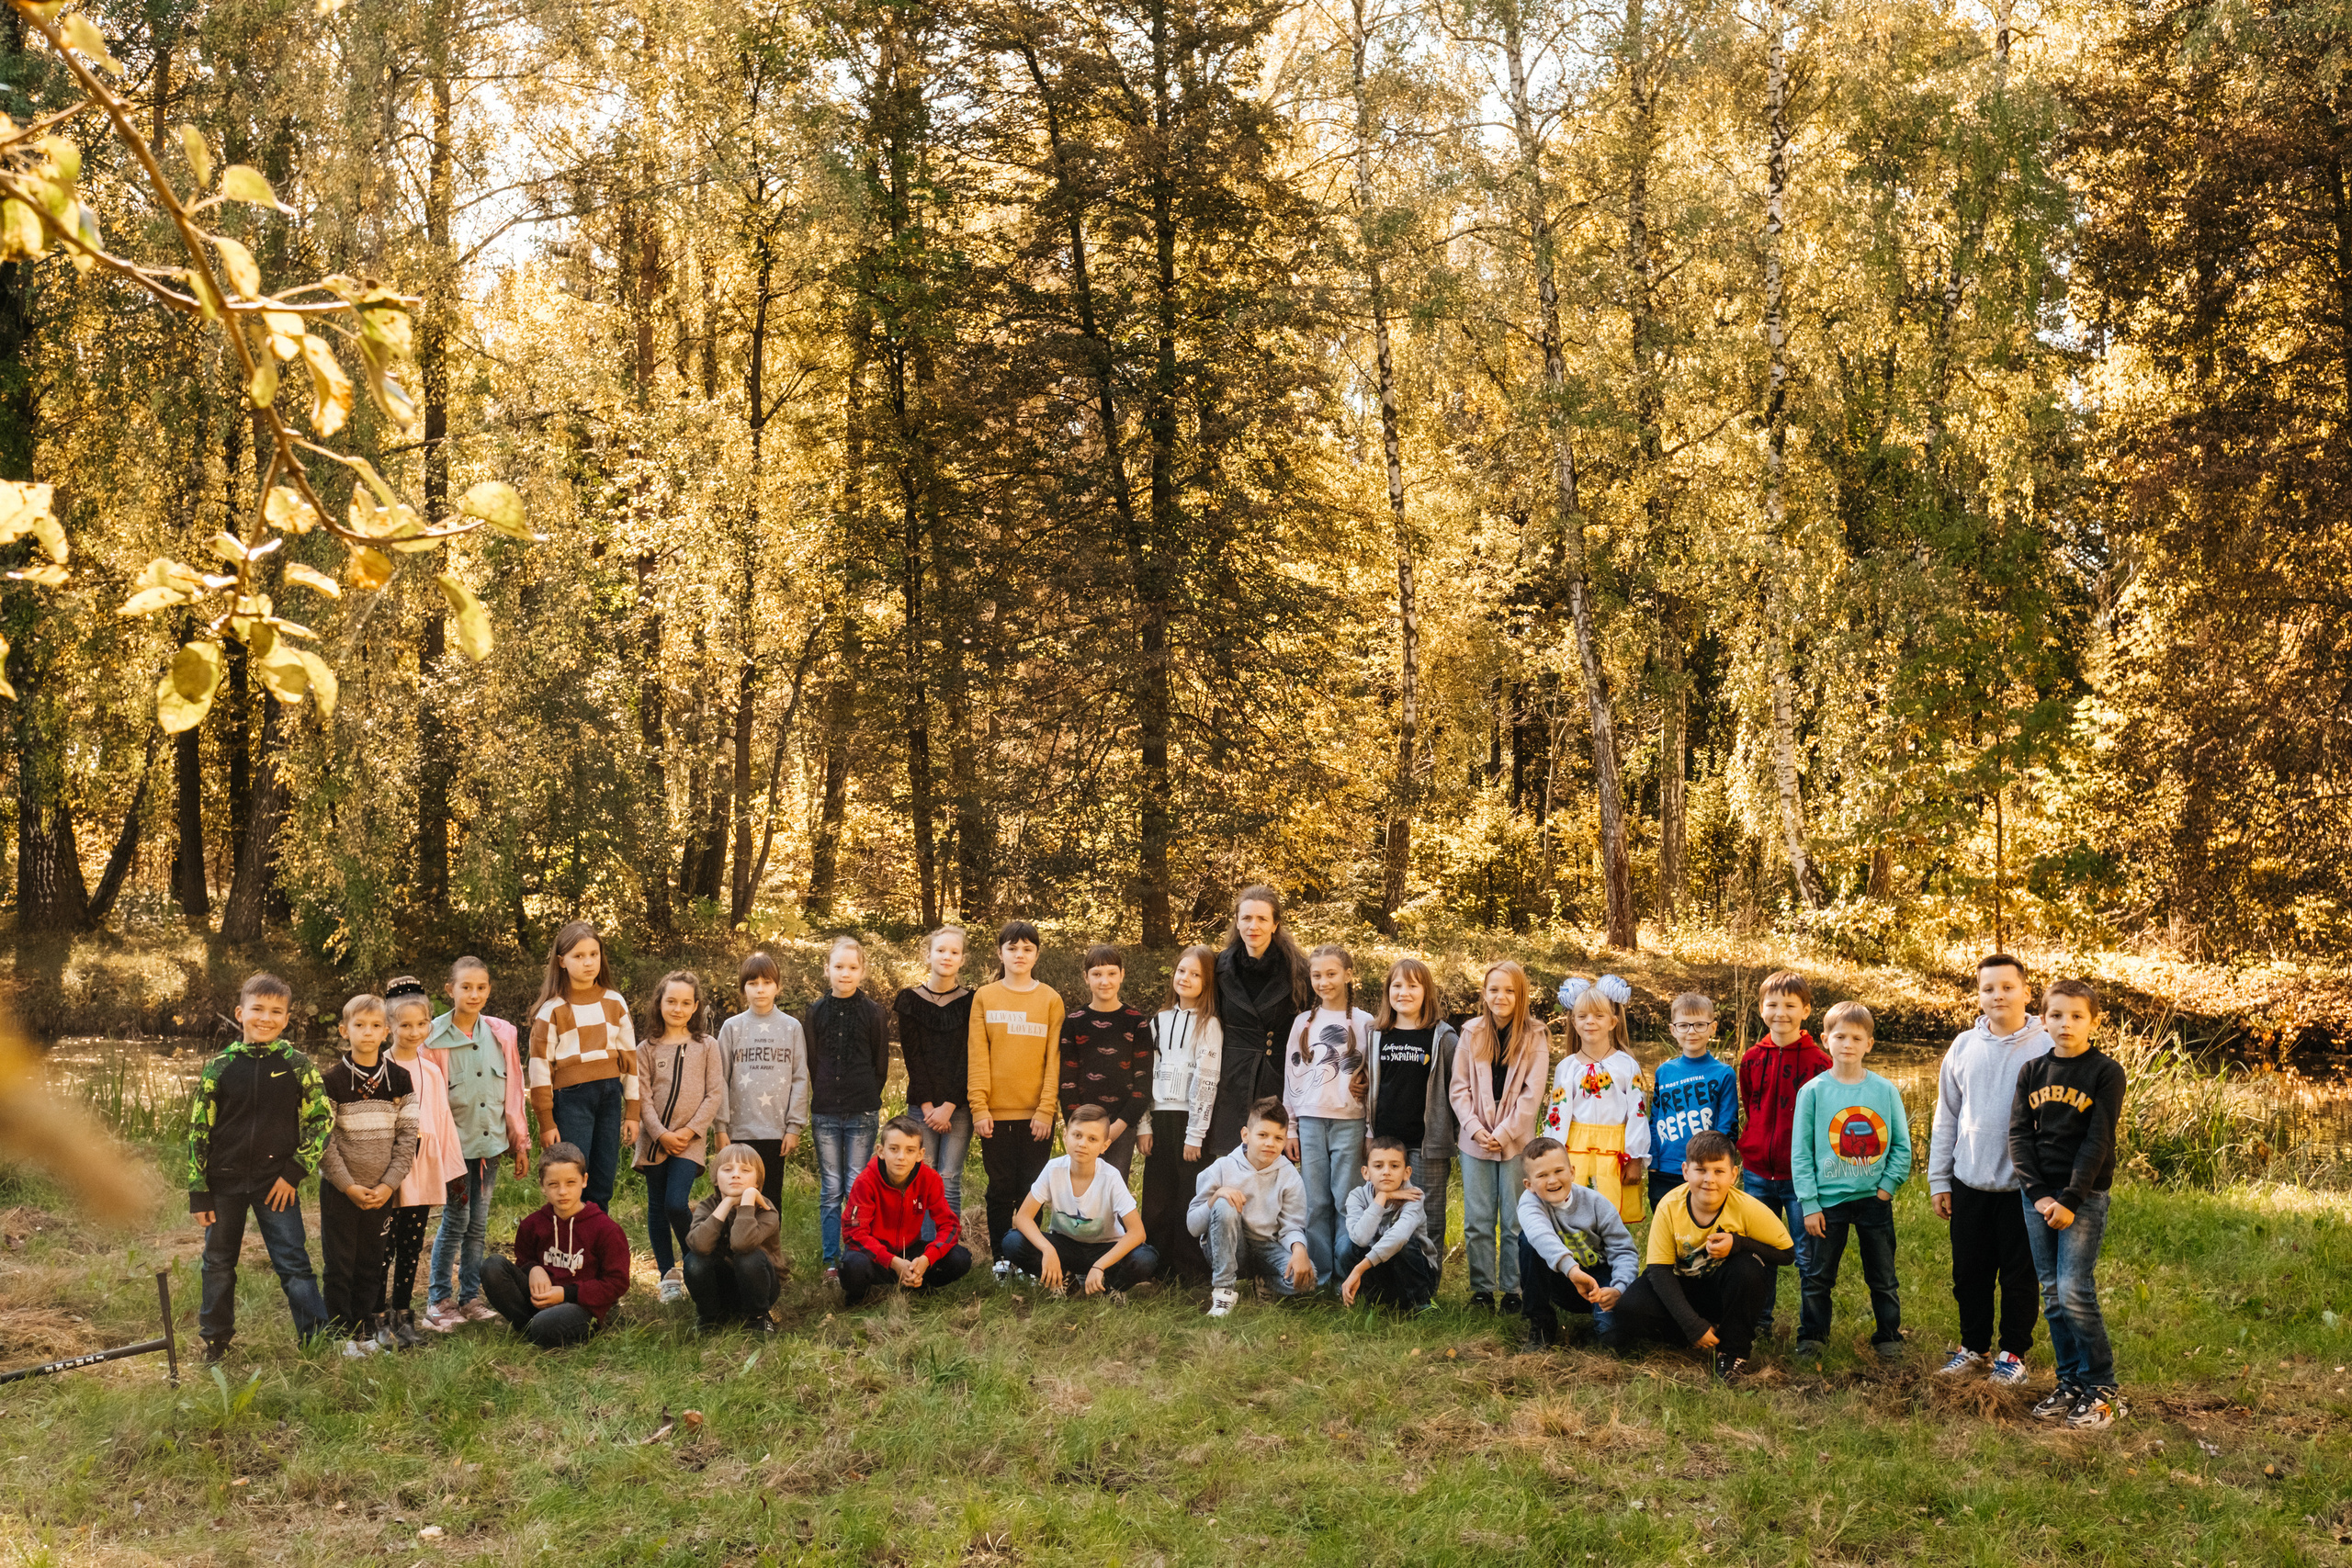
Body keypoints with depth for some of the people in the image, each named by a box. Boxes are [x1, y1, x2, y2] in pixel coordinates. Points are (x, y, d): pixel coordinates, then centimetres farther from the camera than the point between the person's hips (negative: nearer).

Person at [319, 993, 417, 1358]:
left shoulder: (400, 1079, 2)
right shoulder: (331, 1080, -7)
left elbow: (407, 1135, 1)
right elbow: (323, 1140, -8)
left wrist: (389, 1183, -7)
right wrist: (349, 1186, -12)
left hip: (381, 1190, 2)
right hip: (340, 1189, -2)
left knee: (372, 1263, 8)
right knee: (340, 1264, 3)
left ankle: (365, 1330, 19)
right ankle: (341, 1333, 13)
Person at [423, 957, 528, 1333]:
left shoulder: (501, 1034, 5)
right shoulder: (434, 1038, -7)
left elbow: (513, 1091, 10)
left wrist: (520, 1143, 10)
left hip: (490, 1142, 4)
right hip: (455, 1143, -4)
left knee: (478, 1224, 9)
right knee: (456, 1219, -6)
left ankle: (470, 1298, 18)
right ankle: (438, 1301, 6)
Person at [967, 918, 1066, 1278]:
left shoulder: (1050, 1000, 5)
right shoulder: (984, 997, 6)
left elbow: (1054, 1058, 1)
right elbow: (977, 1056, 2)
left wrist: (1046, 1109, -7)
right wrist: (979, 1106, -7)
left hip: (1036, 1113, 0)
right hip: (996, 1112, 0)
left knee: (1031, 1190, 3)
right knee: (1000, 1189, 5)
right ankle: (1001, 1259, 14)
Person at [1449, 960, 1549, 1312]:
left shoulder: (1534, 1036, -1)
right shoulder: (1472, 1033, 5)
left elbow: (1531, 1094, -5)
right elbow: (1459, 1087, 5)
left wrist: (1504, 1133, -11)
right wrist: (1474, 1128, -7)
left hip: (1516, 1141, -2)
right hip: (1475, 1140, 2)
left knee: (1514, 1221, 2)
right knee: (1477, 1221, 5)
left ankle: (1513, 1290, 12)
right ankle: (1481, 1289, 14)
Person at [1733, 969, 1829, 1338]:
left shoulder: (1818, 1062, -6)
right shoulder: (1752, 1059, 6)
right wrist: (1750, 1151, 10)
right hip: (1758, 1174, 4)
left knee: (1808, 1255, 3)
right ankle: (1759, 1322, 25)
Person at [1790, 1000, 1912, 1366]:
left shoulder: (1885, 1091, 0)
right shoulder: (1812, 1091, -4)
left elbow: (1902, 1145, 5)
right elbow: (1801, 1153, -3)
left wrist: (1887, 1186, -6)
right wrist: (1809, 1203, -7)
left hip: (1874, 1200, 1)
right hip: (1827, 1200, -1)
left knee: (1883, 1277, 12)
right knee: (1817, 1277, 8)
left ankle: (1888, 1336, 28)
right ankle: (1811, 1337, 23)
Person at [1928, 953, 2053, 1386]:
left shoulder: (2046, 1049, -6)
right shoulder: (1964, 1046, 5)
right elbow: (1946, 1117, 9)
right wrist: (1939, 1179, 6)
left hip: (2022, 1185, -3)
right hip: (1969, 1183, 3)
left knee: (2019, 1276, 6)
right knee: (1970, 1272, 12)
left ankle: (2014, 1352, 21)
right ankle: (1974, 1346, 27)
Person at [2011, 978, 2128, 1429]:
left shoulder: (2105, 1072, -5)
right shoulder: (2032, 1072, 8)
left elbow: (2098, 1141, -10)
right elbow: (2018, 1135, 4)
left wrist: (2070, 1201, -15)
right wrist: (2037, 1194, -8)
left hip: (2084, 1196, -5)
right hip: (2037, 1194, 5)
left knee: (2075, 1293, -10)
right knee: (2052, 1294, 7)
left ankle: (2103, 1389, 2)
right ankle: (2070, 1382, 16)